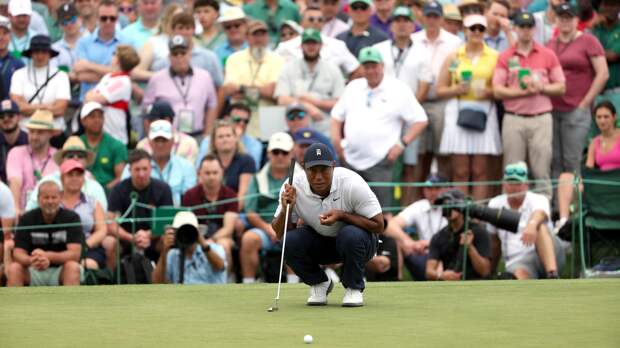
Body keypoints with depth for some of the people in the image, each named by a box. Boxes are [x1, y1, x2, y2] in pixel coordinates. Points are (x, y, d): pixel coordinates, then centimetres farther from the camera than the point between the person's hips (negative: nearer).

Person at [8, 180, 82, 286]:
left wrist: (48, 256, -34)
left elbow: (74, 254, -16)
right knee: (14, 268, -27)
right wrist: (32, 260, -35)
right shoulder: (27, 219, -2)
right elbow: (18, 253, -10)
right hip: (34, 272, 1)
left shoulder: (71, 218, -7)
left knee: (73, 267, -33)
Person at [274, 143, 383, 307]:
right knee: (289, 241, -26)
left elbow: (379, 226, -23)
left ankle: (354, 288, -8)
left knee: (351, 235, -36)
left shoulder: (352, 184, -28)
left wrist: (342, 215, -33)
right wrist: (286, 210, -34)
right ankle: (319, 283, 3)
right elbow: (278, 233, -14)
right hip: (318, 242, 3)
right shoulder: (293, 187, -21)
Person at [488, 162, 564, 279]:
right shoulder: (495, 205, 13)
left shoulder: (538, 200, 0)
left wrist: (532, 224, -52)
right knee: (520, 274, -36)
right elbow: (494, 241, 24)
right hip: (518, 262, 2)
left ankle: (552, 276, -55)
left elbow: (540, 214, -27)